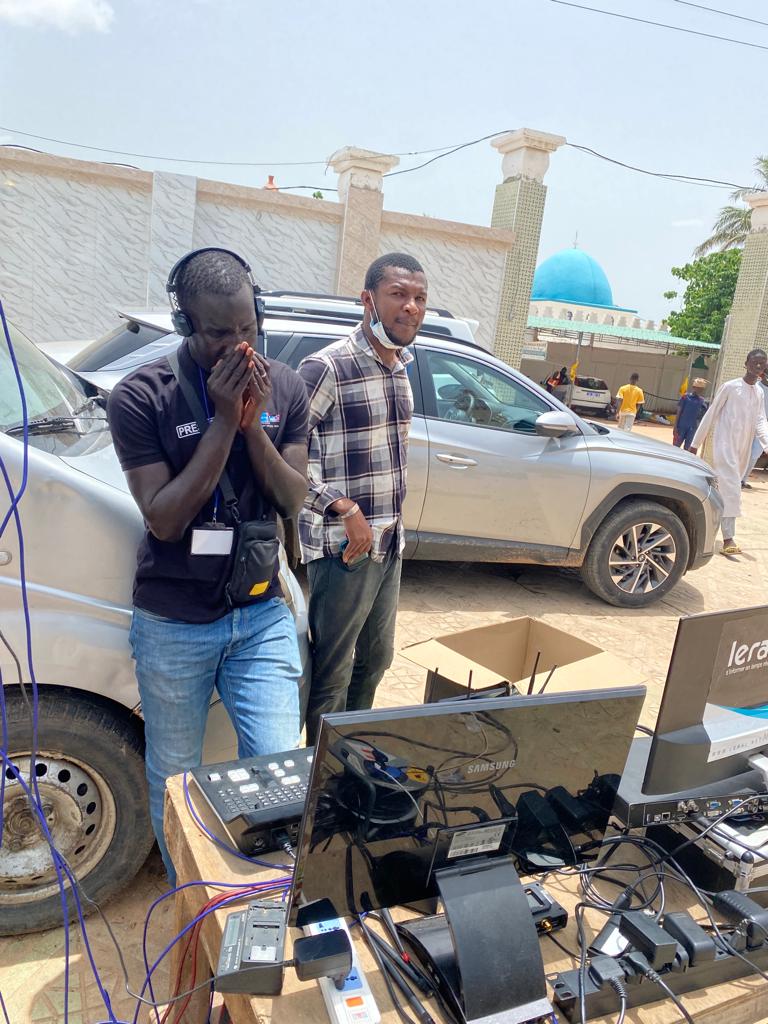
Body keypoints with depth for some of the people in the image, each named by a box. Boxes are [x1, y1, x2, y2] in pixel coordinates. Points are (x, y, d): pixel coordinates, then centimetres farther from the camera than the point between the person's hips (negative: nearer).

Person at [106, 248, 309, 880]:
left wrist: (253, 423, -19)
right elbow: (165, 519, -17)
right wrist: (223, 421, -23)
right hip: (173, 625, -2)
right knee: (174, 779, 15)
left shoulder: (285, 389, -2)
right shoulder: (141, 398, -13)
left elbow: (293, 501, -4)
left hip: (261, 614, 2)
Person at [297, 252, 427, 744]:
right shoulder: (327, 367, -16)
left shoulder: (401, 366, 9)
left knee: (374, 661, 22)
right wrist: (345, 509, -21)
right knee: (331, 675, 5)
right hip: (343, 549, -8)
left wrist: (394, 526, 15)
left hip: (389, 544, 8)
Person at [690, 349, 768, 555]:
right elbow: (711, 414, -3)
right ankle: (728, 538, -21)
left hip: (743, 448, 7)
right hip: (725, 444, -7)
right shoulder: (730, 387, -6)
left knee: (726, 487, 12)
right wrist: (696, 443, -2)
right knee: (731, 487, -16)